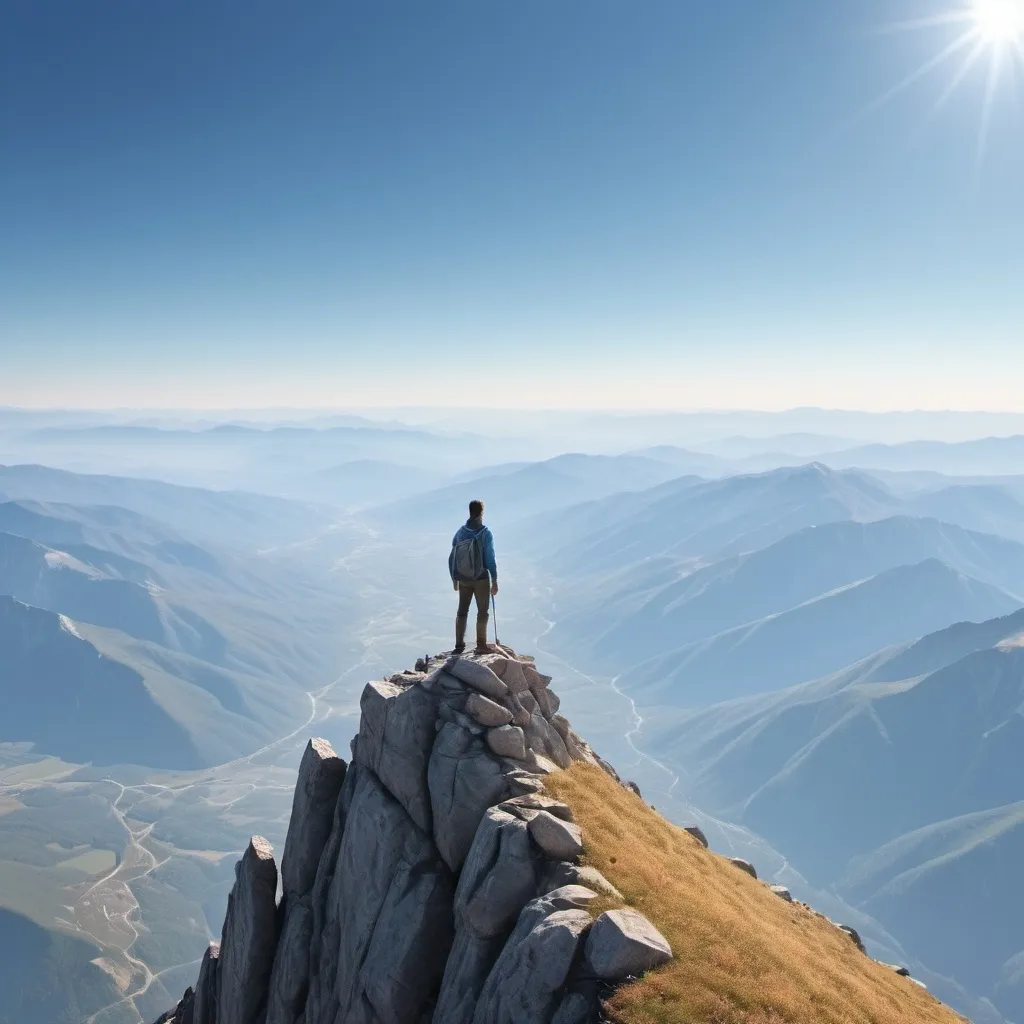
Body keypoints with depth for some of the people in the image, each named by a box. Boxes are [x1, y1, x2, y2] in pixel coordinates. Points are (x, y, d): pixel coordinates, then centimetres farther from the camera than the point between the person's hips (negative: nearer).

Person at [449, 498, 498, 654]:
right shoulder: (485, 533, -13)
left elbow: (452, 558, 4)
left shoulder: (460, 532, 0)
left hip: (463, 579, 4)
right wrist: (494, 581, -6)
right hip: (481, 578, -4)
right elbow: (490, 559, -13)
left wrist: (454, 579, 15)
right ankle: (481, 645, 9)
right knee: (483, 611, 8)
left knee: (462, 610, 15)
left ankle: (459, 644, 18)